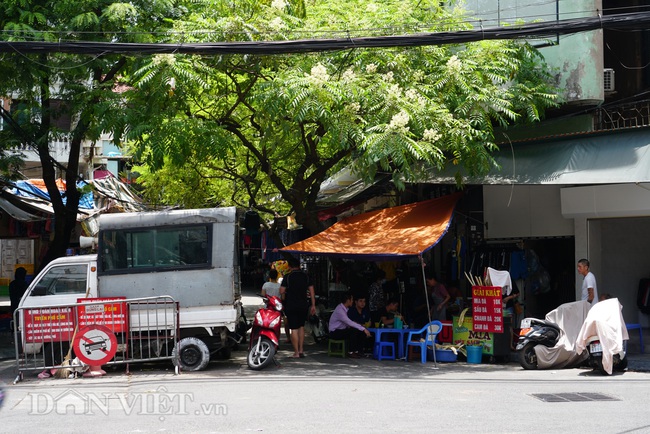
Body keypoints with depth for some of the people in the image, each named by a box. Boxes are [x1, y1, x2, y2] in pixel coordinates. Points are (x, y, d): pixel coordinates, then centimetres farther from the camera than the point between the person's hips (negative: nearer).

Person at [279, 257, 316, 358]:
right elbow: (311, 291, 3)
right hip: (303, 306, 3)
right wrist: (313, 305, 8)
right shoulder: (306, 276, 4)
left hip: (290, 306, -3)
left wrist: (284, 300, 10)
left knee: (294, 329, -1)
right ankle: (301, 350, 15)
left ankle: (296, 352, 0)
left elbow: (282, 291, -9)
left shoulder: (288, 277, -6)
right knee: (301, 327, 19)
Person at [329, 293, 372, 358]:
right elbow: (349, 323, -30)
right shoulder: (339, 310, -23)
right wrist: (363, 329, -31)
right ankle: (351, 352, -22)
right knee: (354, 331, -29)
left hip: (342, 330, 9)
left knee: (360, 331, -7)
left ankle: (359, 351, -3)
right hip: (335, 332, -9)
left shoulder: (346, 309, 6)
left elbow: (348, 322, 8)